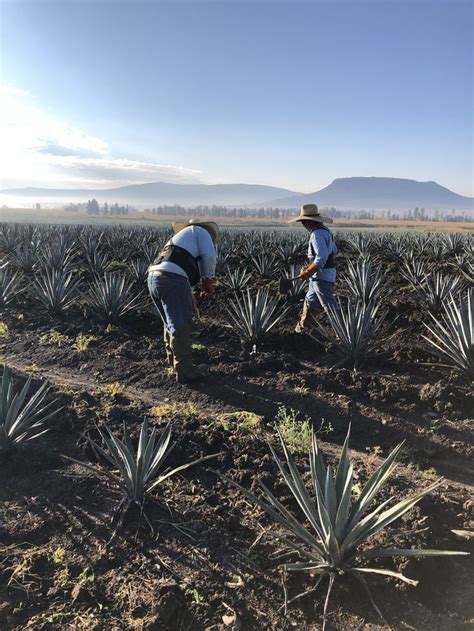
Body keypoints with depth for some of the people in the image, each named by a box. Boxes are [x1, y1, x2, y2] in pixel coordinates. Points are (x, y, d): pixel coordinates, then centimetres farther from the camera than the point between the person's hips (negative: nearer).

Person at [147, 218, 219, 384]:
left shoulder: (179, 238, 38)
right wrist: (208, 280, 13)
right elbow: (209, 256, -1)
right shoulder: (200, 231, 16)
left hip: (153, 277, 8)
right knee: (181, 327, 0)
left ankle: (174, 362, 37)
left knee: (171, 323, 23)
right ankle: (185, 371, 9)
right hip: (171, 279, -8)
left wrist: (189, 300, 39)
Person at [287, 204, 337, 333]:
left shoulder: (317, 234, -21)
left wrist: (308, 272, -18)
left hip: (322, 277, -10)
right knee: (310, 302, 20)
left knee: (330, 307, -3)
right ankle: (301, 328, 33)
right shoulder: (324, 231, 9)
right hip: (320, 276, 10)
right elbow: (333, 251, 18)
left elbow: (321, 258, -29)